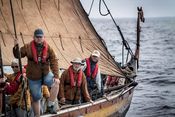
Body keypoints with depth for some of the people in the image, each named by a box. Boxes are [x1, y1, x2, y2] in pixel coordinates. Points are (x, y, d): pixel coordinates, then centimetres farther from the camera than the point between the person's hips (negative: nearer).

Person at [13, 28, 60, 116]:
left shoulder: (48, 48, -8)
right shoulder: (28, 47, -8)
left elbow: (54, 62, -10)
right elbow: (18, 55, 0)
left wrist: (56, 76, -18)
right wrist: (16, 47, -20)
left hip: (46, 74, 0)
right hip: (33, 77, 0)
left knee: (56, 83, -26)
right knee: (36, 98, 7)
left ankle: (50, 106, -14)